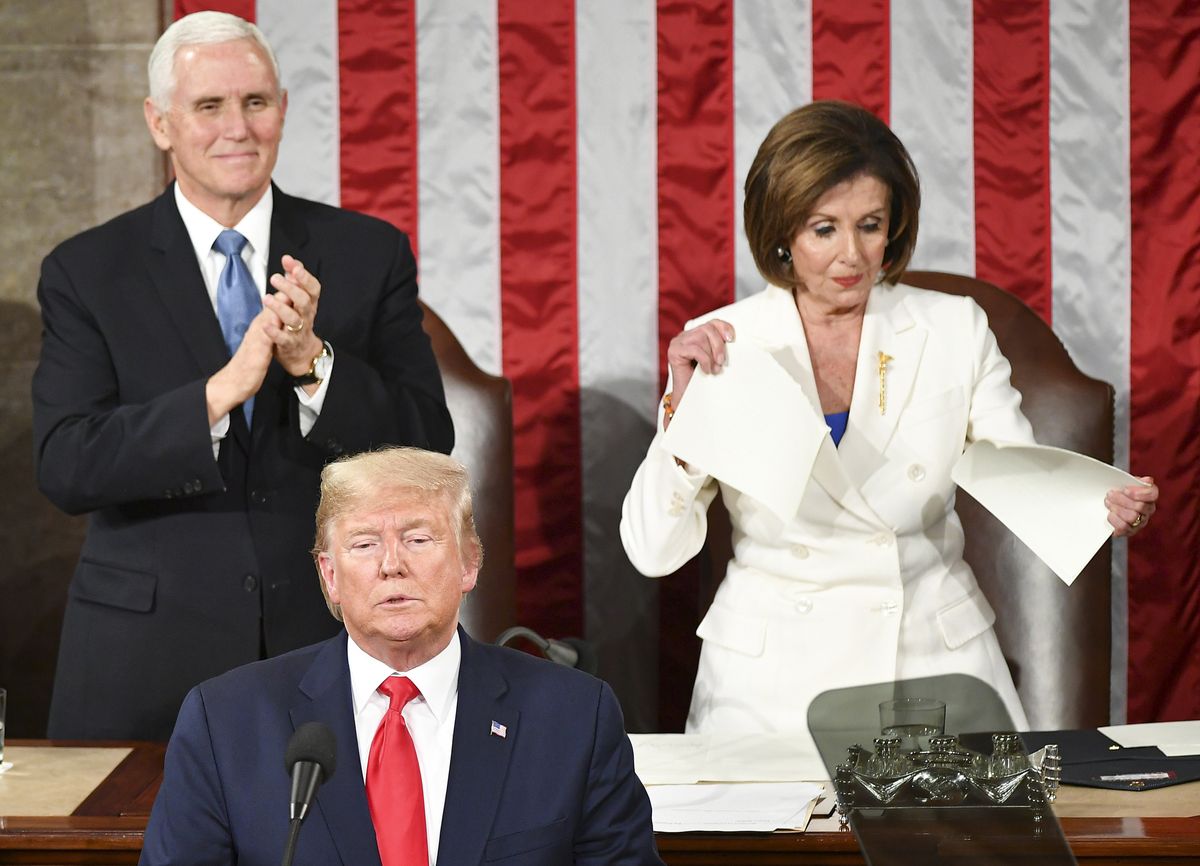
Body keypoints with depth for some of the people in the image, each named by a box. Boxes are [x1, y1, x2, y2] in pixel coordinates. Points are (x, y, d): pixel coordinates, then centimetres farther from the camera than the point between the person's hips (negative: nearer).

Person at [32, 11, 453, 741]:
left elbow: (428, 443, -2)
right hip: (151, 654, -1)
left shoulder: (370, 254, 4)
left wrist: (314, 363, -19)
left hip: (330, 647, 1)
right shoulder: (86, 273, 0)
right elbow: (65, 467, -10)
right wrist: (221, 391, -23)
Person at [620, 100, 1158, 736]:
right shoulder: (720, 346, 0)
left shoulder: (955, 331, 5)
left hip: (937, 658, 2)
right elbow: (653, 551, -4)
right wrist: (684, 408, -17)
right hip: (775, 677, -1)